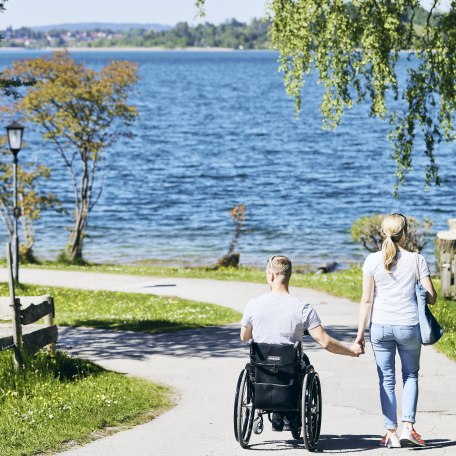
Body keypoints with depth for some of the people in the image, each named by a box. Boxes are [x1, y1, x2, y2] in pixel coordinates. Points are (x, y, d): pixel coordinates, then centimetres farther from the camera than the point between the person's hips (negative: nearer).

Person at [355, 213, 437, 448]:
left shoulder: (372, 261, -3)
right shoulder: (416, 260, -4)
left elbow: (366, 300, -3)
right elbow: (431, 298, -2)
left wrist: (360, 333, 4)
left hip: (380, 327, 0)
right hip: (409, 326, 0)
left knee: (386, 380, 9)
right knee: (410, 376, 17)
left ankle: (391, 433, 10)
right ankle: (407, 427, 4)